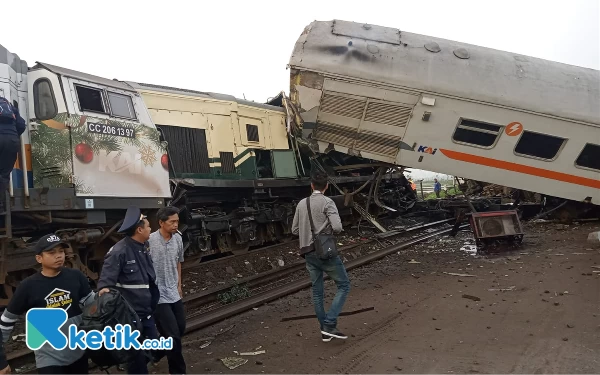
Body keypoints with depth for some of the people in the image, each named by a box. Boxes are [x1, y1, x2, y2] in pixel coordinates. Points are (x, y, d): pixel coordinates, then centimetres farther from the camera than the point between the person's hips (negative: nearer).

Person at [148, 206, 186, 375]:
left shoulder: (178, 239, 1)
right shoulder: (150, 241, -19)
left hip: (174, 293, 7)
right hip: (157, 295, -7)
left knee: (180, 329, 18)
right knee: (173, 335, -1)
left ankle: (156, 353, 43)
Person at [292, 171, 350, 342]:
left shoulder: (302, 203, 9)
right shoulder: (327, 202, -9)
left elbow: (294, 230, 13)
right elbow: (337, 227, -19)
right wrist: (331, 231, 1)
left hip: (308, 253, 6)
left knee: (317, 291, 13)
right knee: (344, 285, 6)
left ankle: (325, 331, 21)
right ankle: (329, 325, -3)